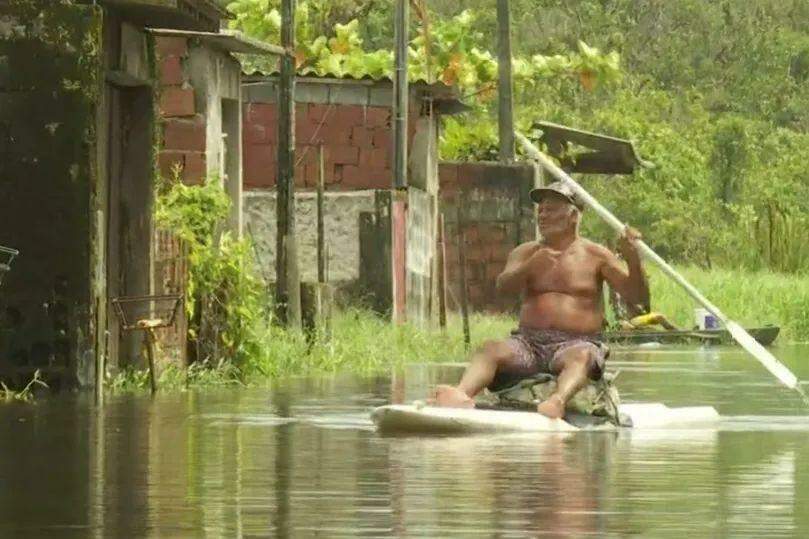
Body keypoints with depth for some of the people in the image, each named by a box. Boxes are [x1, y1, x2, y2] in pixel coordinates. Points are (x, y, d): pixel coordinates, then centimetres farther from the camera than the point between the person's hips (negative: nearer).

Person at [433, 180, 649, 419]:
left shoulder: (595, 256, 11)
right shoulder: (526, 253, 18)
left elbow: (638, 297, 5)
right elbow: (503, 287, -1)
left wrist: (633, 259, -14)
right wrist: (530, 266, -21)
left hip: (576, 343, -3)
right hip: (528, 342, 3)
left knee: (581, 356, -38)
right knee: (490, 349, -27)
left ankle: (557, 401, -69)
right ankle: (462, 394, -57)